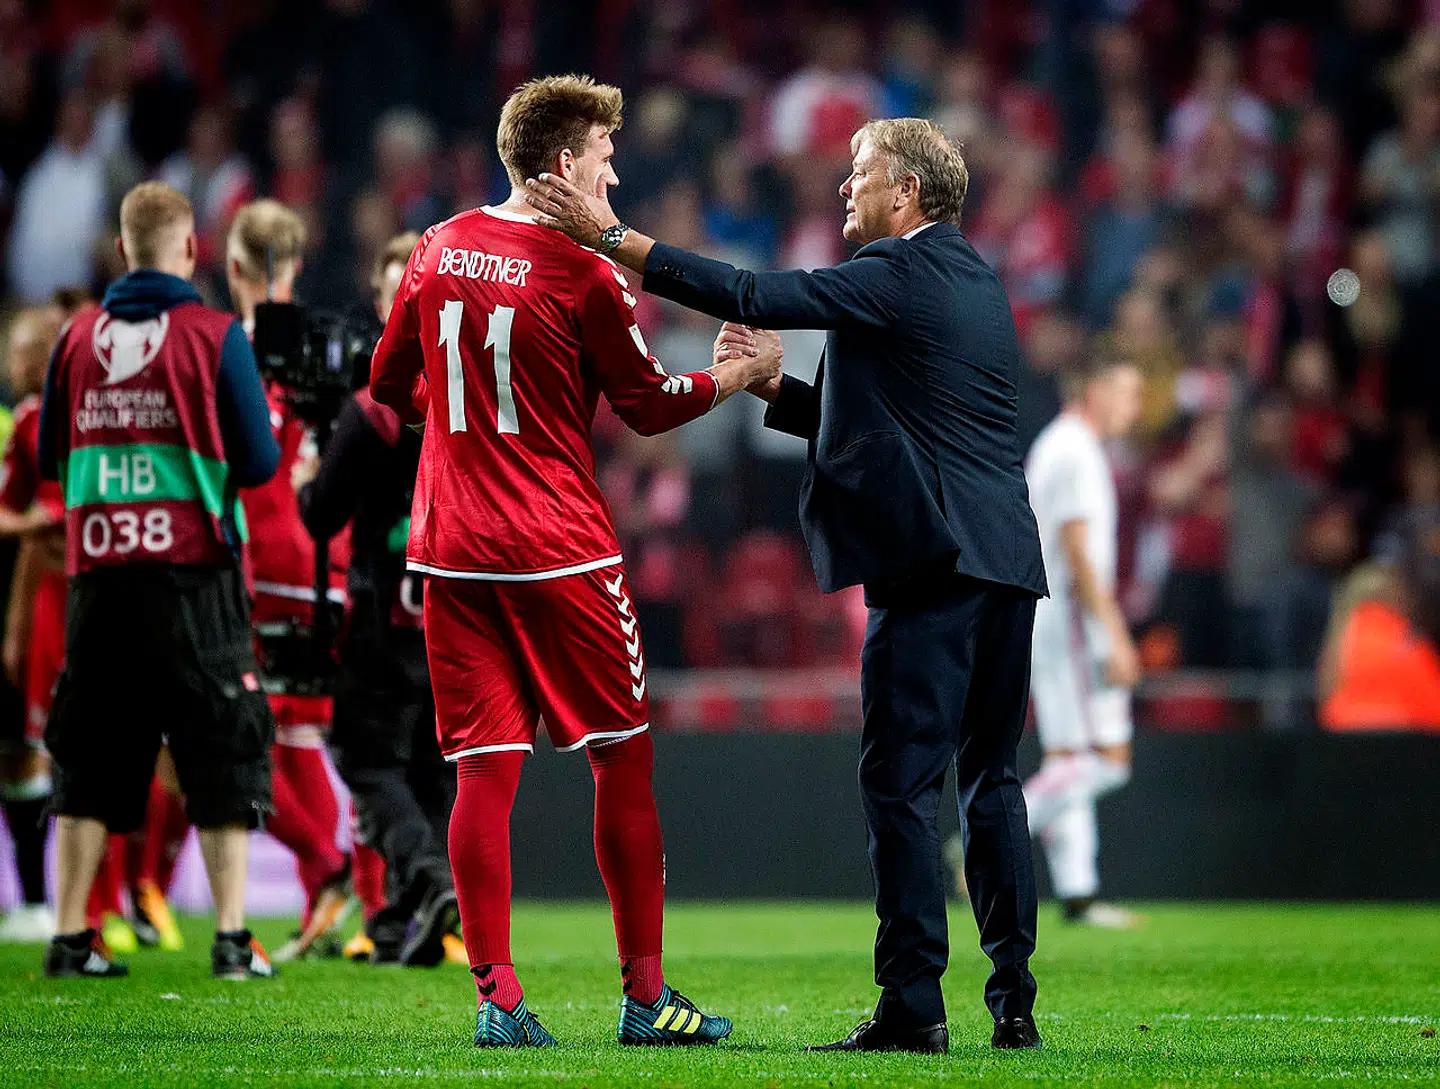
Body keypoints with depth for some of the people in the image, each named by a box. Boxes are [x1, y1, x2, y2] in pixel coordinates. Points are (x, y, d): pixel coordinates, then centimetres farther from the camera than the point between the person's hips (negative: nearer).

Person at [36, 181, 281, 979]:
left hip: (97, 577, 3)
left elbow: (49, 459, 12)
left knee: (88, 759, 10)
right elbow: (259, 462, -3)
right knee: (224, 758, 3)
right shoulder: (215, 336, -4)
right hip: (192, 577, -3)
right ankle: (232, 939, -2)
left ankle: (70, 938, 9)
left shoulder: (76, 338, 5)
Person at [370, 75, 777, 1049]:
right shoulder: (585, 273, -9)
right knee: (623, 759, 6)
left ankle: (498, 998, -1)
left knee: (486, 770, 3)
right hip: (562, 554, -5)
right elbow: (649, 403, 0)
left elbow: (392, 384, 16)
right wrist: (739, 374, 15)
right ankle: (646, 995, 8)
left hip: (453, 548, 5)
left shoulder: (438, 251, 7)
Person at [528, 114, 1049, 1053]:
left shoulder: (898, 274, -8)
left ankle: (913, 1004, -7)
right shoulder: (977, 285, 20)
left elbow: (755, 297, -14)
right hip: (1008, 559, 9)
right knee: (991, 777, 12)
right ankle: (1014, 1001, 11)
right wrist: (772, 384, 20)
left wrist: (611, 236, -12)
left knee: (904, 782, -6)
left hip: (933, 562, -9)